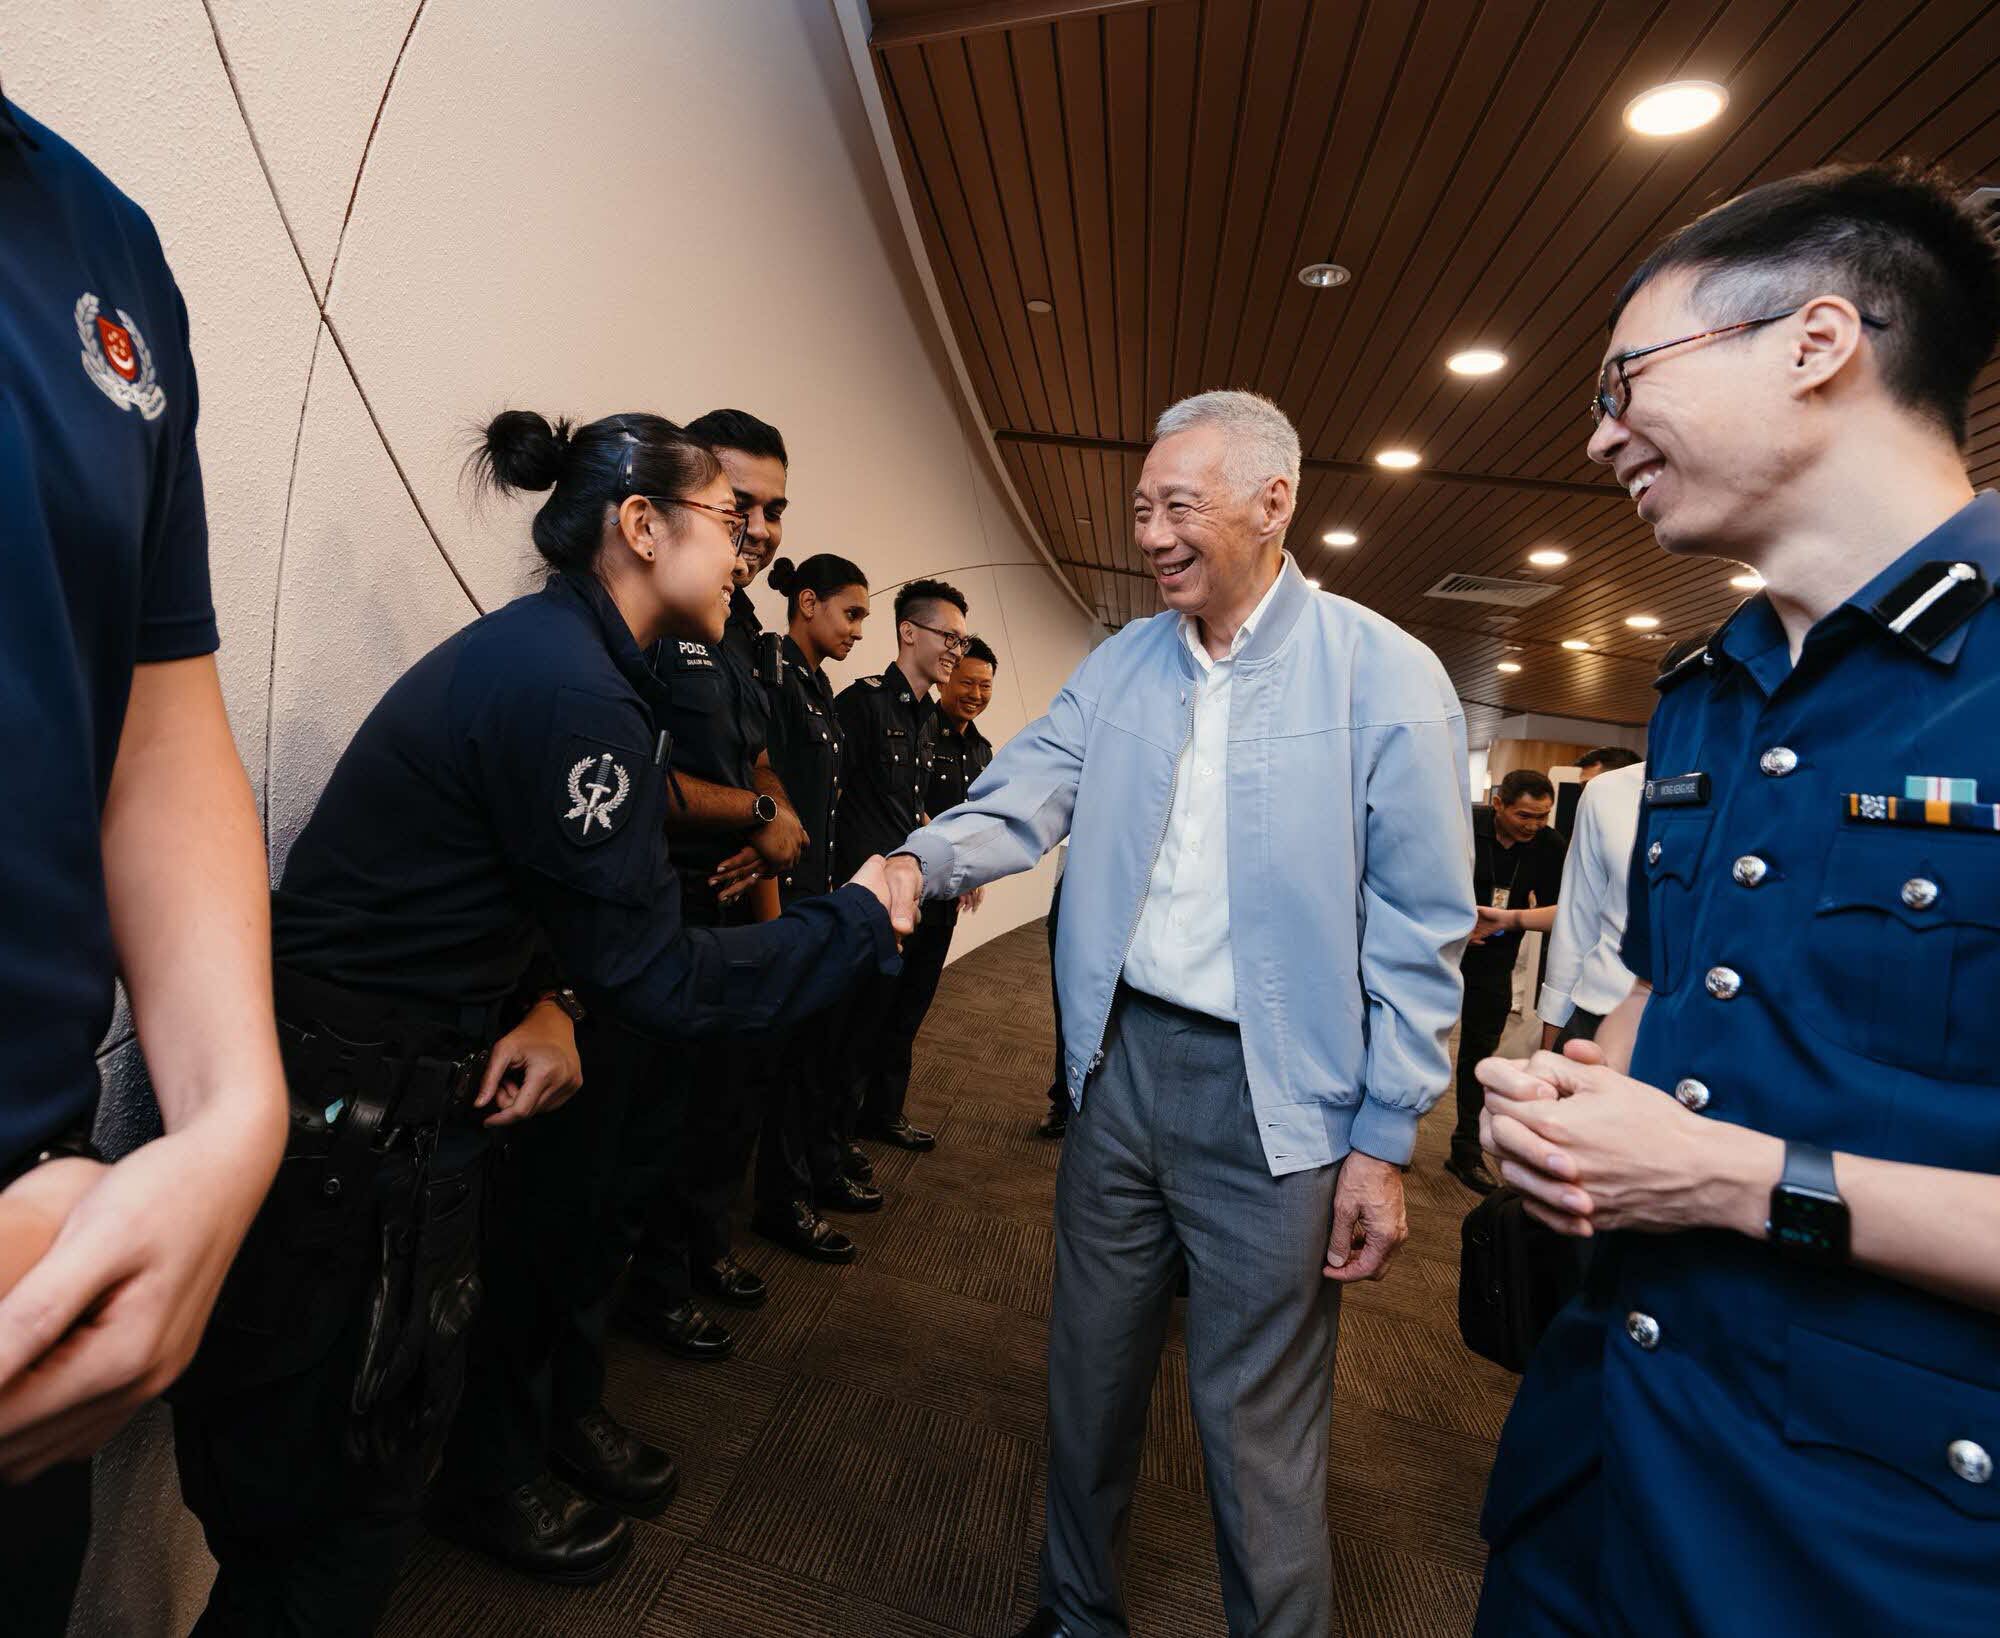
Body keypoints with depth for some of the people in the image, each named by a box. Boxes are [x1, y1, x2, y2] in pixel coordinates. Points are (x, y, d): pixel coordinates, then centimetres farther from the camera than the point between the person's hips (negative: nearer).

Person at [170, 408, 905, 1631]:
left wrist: (552, 1003, -5)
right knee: (332, 1480, 8)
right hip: (350, 1113, -9)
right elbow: (652, 976, -22)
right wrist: (861, 920, -12)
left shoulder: (552, 652, 7)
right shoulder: (571, 688, -25)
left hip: (415, 1085, 9)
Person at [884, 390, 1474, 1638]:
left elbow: (1420, 931, -8)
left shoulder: (1387, 676, -8)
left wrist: (1385, 1142, -9)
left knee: (1258, 1431, 10)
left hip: (1272, 1096, -4)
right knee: (1093, 1372, 22)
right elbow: (1030, 791, -4)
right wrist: (924, 862, -25)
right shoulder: (1121, 664, 6)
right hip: (1121, 1057, 5)